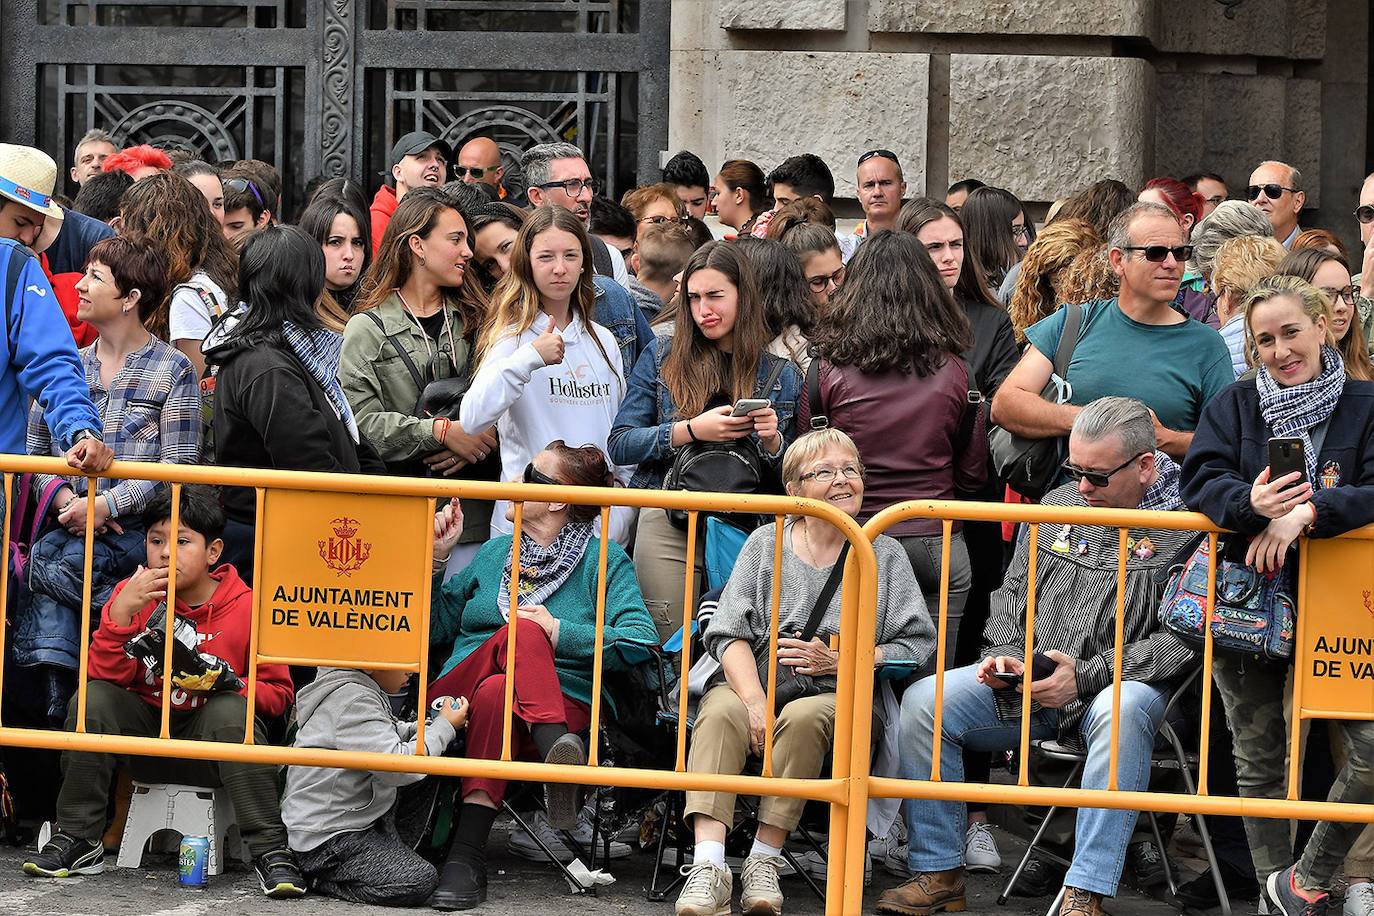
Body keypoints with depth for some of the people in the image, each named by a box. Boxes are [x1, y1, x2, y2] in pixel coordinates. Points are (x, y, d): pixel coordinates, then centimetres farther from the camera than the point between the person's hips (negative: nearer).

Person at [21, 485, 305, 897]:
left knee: (230, 710, -33)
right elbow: (103, 676, -10)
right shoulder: (133, 593, -1)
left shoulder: (247, 608, -8)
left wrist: (232, 685, -22)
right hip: (144, 733, 2)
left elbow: (279, 694, -3)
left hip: (208, 747, -2)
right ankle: (78, 841, -14)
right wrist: (121, 612, -23)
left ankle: (270, 852, -33)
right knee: (91, 699, -23)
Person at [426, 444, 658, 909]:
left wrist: (559, 632, -11)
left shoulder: (604, 561, 11)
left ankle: (467, 856, -47)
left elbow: (642, 643, -4)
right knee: (520, 632, -30)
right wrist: (434, 558, 14)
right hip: (456, 693, 3)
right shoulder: (495, 553, 26)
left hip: (564, 705, -3)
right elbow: (436, 627, 25)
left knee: (496, 693, -37)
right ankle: (557, 750, -53)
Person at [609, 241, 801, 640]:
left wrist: (771, 440, -8)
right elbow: (619, 445, 2)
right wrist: (692, 430, -10)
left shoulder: (781, 371, 9)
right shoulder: (663, 356, 8)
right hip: (669, 529, -1)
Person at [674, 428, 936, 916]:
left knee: (804, 718, -36)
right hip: (752, 680, 1)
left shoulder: (884, 555, 10)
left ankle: (765, 860, -31)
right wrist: (756, 703, -17)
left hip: (838, 697, -1)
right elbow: (730, 633, 2)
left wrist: (838, 661, -11)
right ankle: (708, 866, -44)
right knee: (721, 713, -33)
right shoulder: (766, 542, 11)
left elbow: (917, 646, 3)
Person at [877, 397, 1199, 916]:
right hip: (1025, 681, 5)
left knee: (1123, 711, -41)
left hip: (1121, 684, -5)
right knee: (923, 702, -14)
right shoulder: (1056, 507, 12)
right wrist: (1004, 654, -1)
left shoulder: (1187, 527, -7)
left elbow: (1183, 640, -14)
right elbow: (1012, 596, 21)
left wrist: (1085, 676, -19)